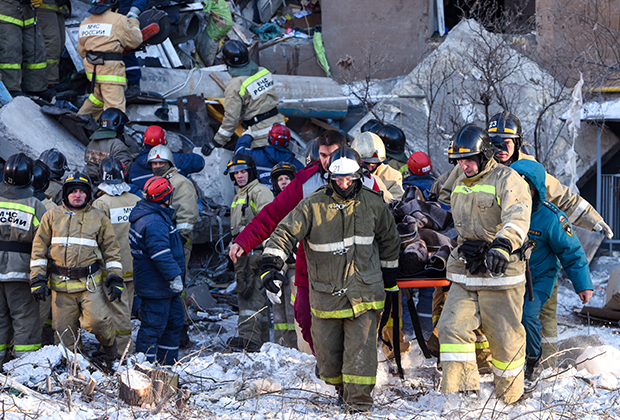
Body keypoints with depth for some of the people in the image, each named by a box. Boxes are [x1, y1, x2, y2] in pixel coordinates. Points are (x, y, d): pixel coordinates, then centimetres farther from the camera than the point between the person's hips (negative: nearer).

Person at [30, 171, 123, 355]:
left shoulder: (99, 219, 9)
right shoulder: (52, 217, 9)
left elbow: (111, 249, 11)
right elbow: (38, 250, 10)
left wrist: (115, 280, 3)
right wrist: (37, 280, 2)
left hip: (90, 283, -1)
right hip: (61, 285, 1)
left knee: (97, 322, -17)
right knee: (64, 333, 3)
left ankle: (109, 343, 13)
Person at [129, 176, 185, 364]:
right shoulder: (154, 222, -23)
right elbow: (160, 253, -29)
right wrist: (174, 276, -28)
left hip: (165, 288, 11)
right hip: (156, 287, -11)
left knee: (175, 320, 18)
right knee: (154, 324, -5)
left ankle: (168, 361, 27)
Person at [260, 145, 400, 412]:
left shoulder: (373, 204, 1)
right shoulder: (313, 205, -6)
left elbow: (389, 240, 16)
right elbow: (286, 232, -10)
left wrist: (389, 278, 22)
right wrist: (271, 263, -25)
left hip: (364, 291, 0)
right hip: (326, 293, 1)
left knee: (361, 347, -10)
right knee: (327, 350, 6)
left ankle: (359, 400, -3)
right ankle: (342, 387, 32)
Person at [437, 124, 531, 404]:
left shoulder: (507, 180, -10)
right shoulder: (459, 185, 15)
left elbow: (517, 217, -27)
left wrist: (502, 246, -43)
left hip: (501, 273, -6)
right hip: (464, 275, 6)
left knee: (505, 338, 1)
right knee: (453, 328, -9)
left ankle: (510, 397, 18)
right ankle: (460, 391, -9)